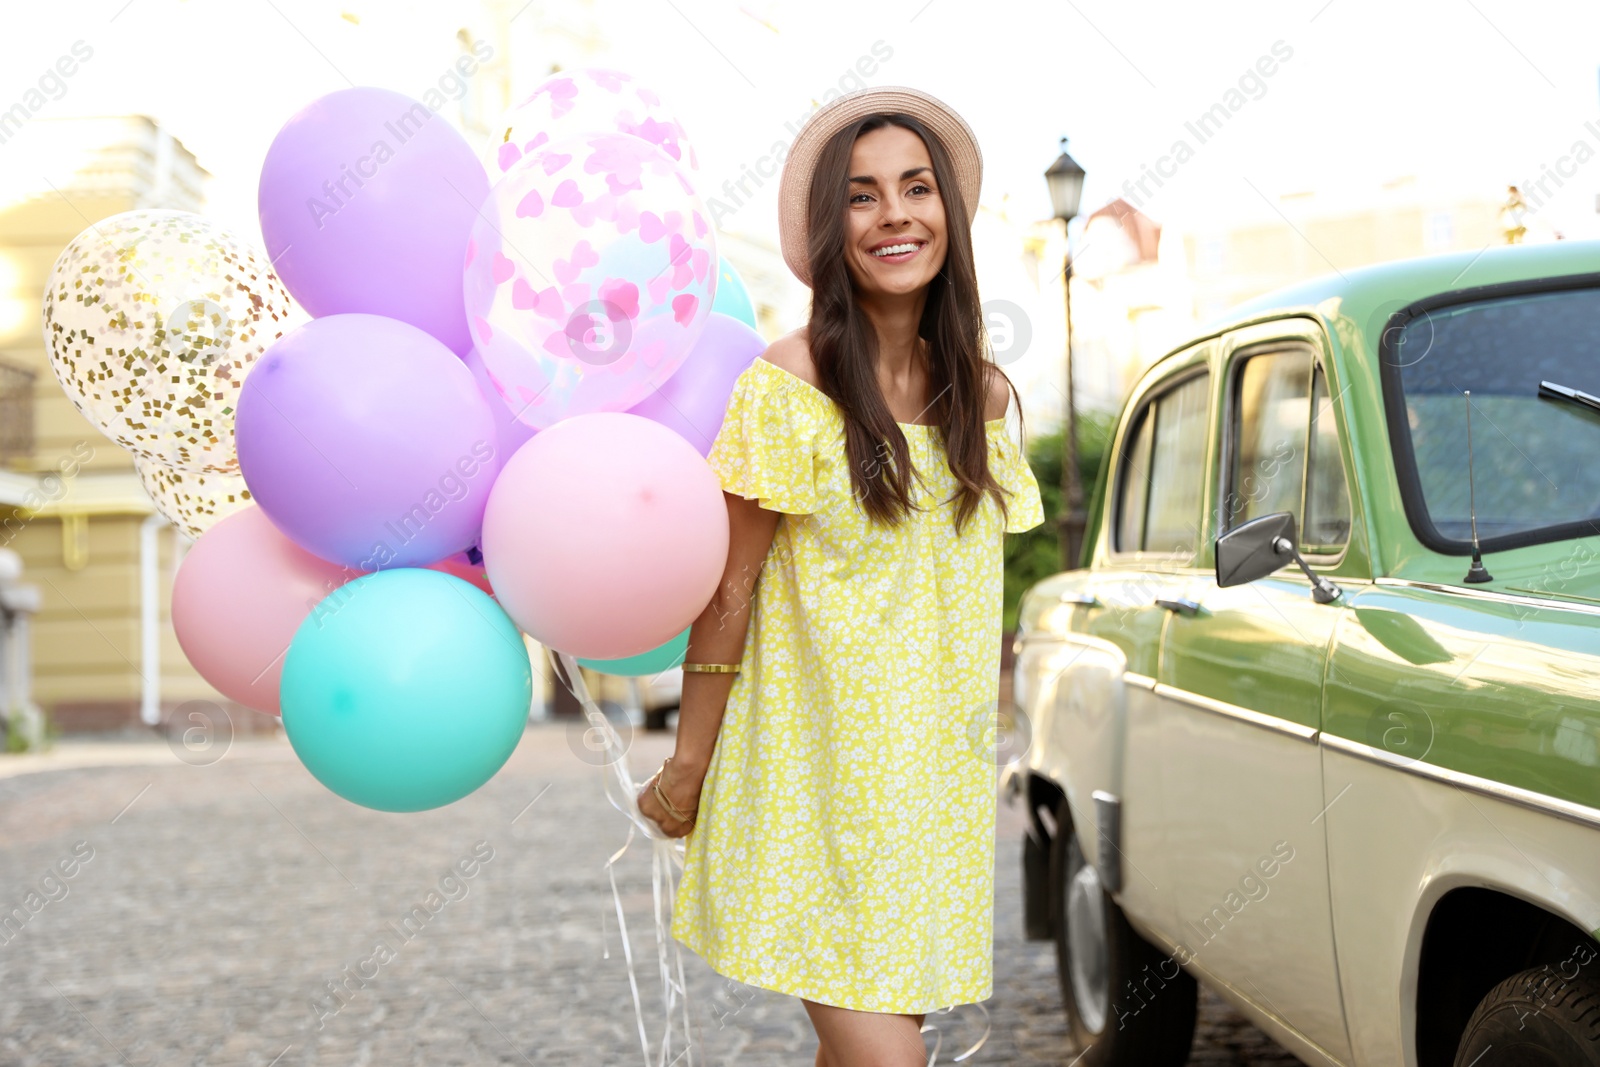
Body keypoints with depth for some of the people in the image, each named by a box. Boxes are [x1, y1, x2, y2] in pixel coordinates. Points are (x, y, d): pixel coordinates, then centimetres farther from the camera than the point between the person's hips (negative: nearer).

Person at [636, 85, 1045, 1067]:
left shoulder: (982, 390, 6)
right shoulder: (787, 388, -11)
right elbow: (727, 595, -8)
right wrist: (684, 771, -4)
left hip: (934, 770, 6)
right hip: (817, 760, -5)